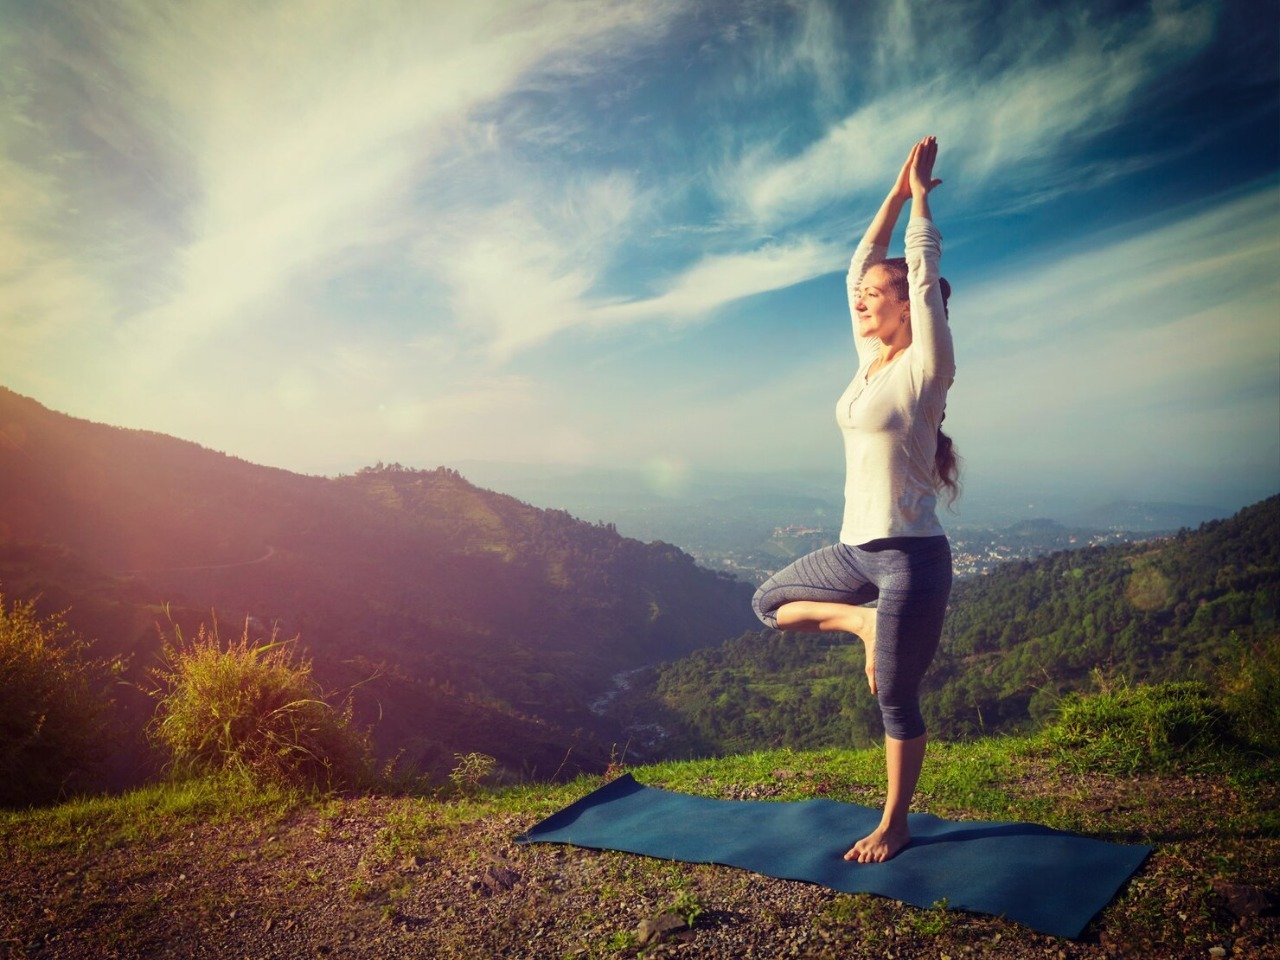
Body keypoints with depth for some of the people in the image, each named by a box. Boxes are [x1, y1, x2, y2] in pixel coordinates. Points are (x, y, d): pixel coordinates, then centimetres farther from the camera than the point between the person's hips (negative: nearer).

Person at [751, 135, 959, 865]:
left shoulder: (926, 366, -8)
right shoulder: (870, 361, 10)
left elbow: (925, 271, -9)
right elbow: (860, 266, 13)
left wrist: (921, 194, 4)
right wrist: (896, 193, 16)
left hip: (911, 555, -7)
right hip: (856, 549, 7)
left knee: (897, 699, 4)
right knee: (768, 602, 15)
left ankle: (894, 826, 23)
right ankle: (863, 622, 14)